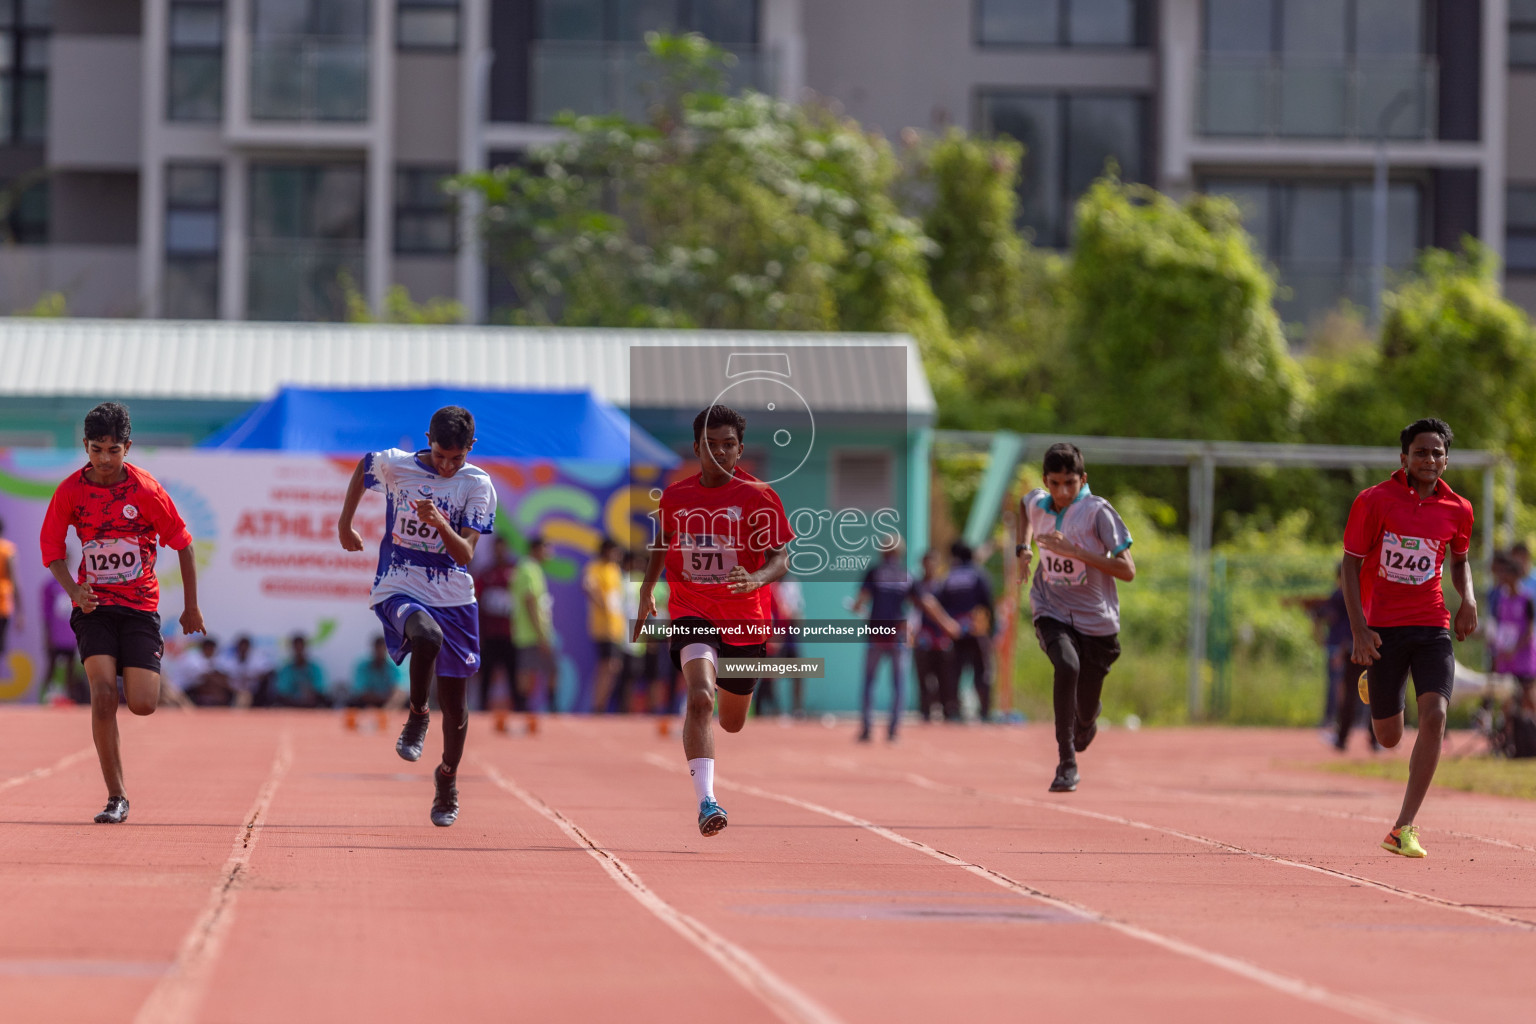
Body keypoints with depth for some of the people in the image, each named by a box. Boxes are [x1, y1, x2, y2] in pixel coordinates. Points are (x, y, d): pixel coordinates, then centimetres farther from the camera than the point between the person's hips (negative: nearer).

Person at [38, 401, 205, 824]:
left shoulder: (146, 490, -9)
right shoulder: (70, 491, -6)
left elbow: (183, 545, 0)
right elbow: (51, 550, 3)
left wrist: (191, 608, 4)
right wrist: (74, 590, -15)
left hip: (140, 606, 0)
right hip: (93, 606, 1)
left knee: (143, 705, -10)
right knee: (103, 694, -18)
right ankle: (116, 798, -11)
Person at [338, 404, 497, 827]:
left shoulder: (479, 486, -8)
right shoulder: (395, 465, -6)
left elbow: (465, 555, -15)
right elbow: (362, 467, 18)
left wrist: (440, 524, -33)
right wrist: (345, 524, 20)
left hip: (454, 600, 2)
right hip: (399, 591, -2)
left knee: (455, 703, 9)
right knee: (428, 635, -37)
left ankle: (448, 777, 35)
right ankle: (417, 716, -12)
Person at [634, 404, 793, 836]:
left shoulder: (758, 496, -7)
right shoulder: (675, 496, 1)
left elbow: (781, 557, -10)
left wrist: (758, 578, -31)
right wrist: (647, 592, 27)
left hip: (745, 621, 1)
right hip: (693, 616, -1)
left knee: (732, 723, 18)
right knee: (701, 699, -28)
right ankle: (706, 802, -34)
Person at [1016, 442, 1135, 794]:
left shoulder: (1098, 511, -15)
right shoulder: (1037, 503, -2)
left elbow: (1127, 571, -20)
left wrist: (1074, 551, -28)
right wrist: (1023, 547, 11)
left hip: (1096, 620, -1)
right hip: (1051, 612, 1)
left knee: (1086, 713, 8)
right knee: (1067, 666, -32)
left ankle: (1087, 720, 49)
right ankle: (1066, 763, -28)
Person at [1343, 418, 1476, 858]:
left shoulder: (1457, 509, 2)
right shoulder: (1374, 501, -7)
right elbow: (1351, 563, -3)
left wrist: (1468, 599, 0)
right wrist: (1359, 629, -12)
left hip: (1432, 626, 2)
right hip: (1382, 629, -2)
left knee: (1434, 716, -20)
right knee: (1389, 738, 6)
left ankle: (1404, 828, -14)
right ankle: (1372, 684, 46)